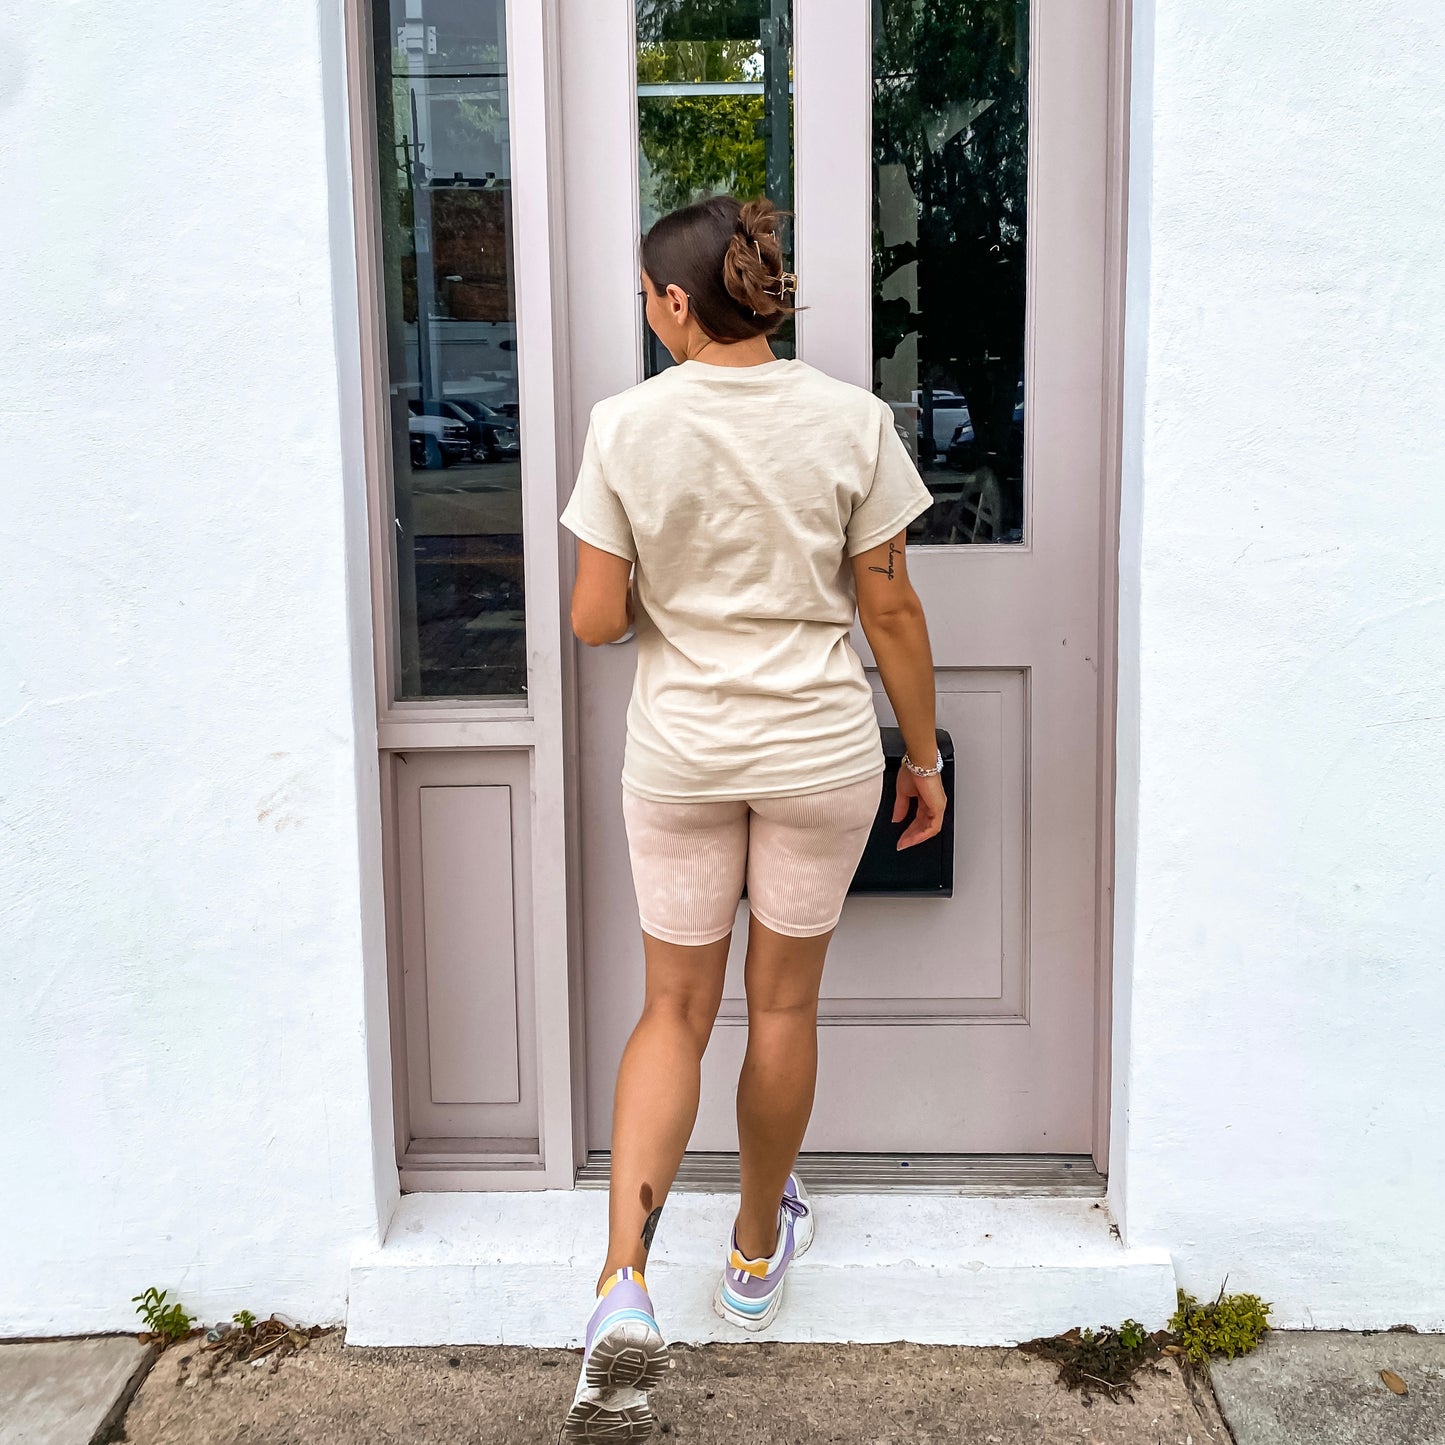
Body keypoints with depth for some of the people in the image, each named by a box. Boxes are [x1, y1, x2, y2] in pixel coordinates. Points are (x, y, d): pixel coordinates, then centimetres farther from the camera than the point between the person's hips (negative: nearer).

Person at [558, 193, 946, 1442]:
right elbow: (891, 611, -4)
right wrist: (924, 753, 6)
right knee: (784, 1006, 17)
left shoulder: (627, 426, -9)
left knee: (676, 1010, 12)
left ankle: (624, 1286, -3)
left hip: (679, 752, 0)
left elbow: (595, 621, -7)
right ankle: (758, 1252, 36)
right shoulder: (851, 420, -8)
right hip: (818, 748, 1)